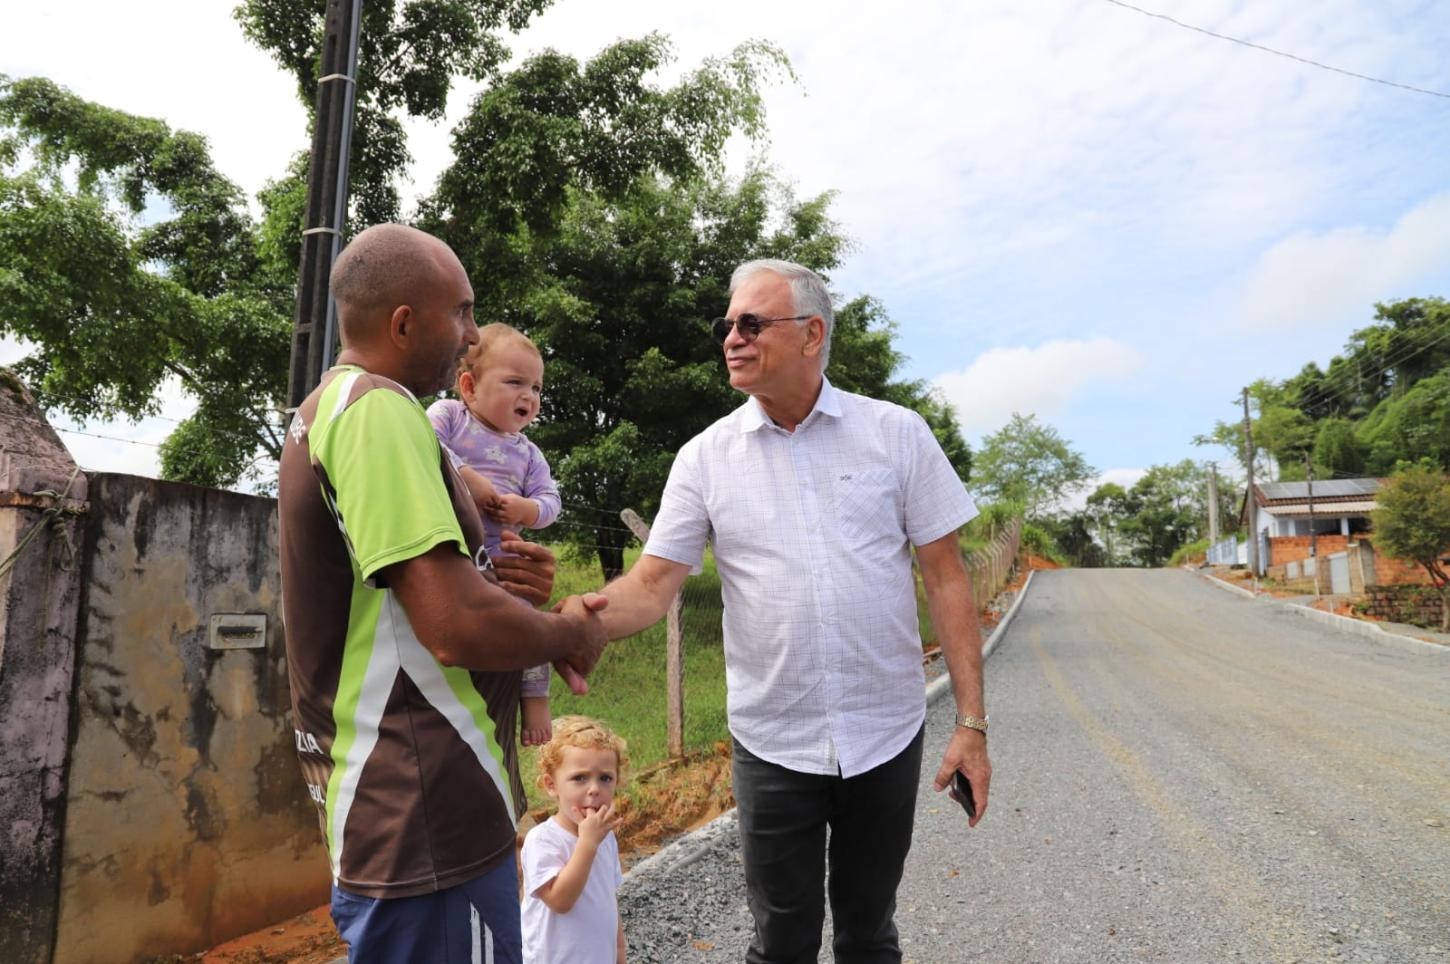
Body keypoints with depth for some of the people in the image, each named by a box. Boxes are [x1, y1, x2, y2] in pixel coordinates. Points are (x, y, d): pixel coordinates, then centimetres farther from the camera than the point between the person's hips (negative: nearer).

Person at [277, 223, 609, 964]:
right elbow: (457, 626, -27)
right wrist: (568, 634, -9)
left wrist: (503, 587, 1)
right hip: (427, 817, -10)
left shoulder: (329, 407, 13)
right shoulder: (378, 407, -19)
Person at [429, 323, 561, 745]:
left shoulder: (527, 453, 15)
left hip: (498, 557, 4)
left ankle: (534, 701, 11)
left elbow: (549, 499, 9)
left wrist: (527, 509, -13)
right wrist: (467, 479, -22)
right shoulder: (448, 414, 1)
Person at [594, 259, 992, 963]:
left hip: (887, 737, 0)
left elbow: (946, 579, -3)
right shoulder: (705, 457, -2)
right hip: (773, 745, 0)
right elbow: (651, 585, -7)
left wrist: (971, 722, -6)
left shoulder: (897, 434, -4)